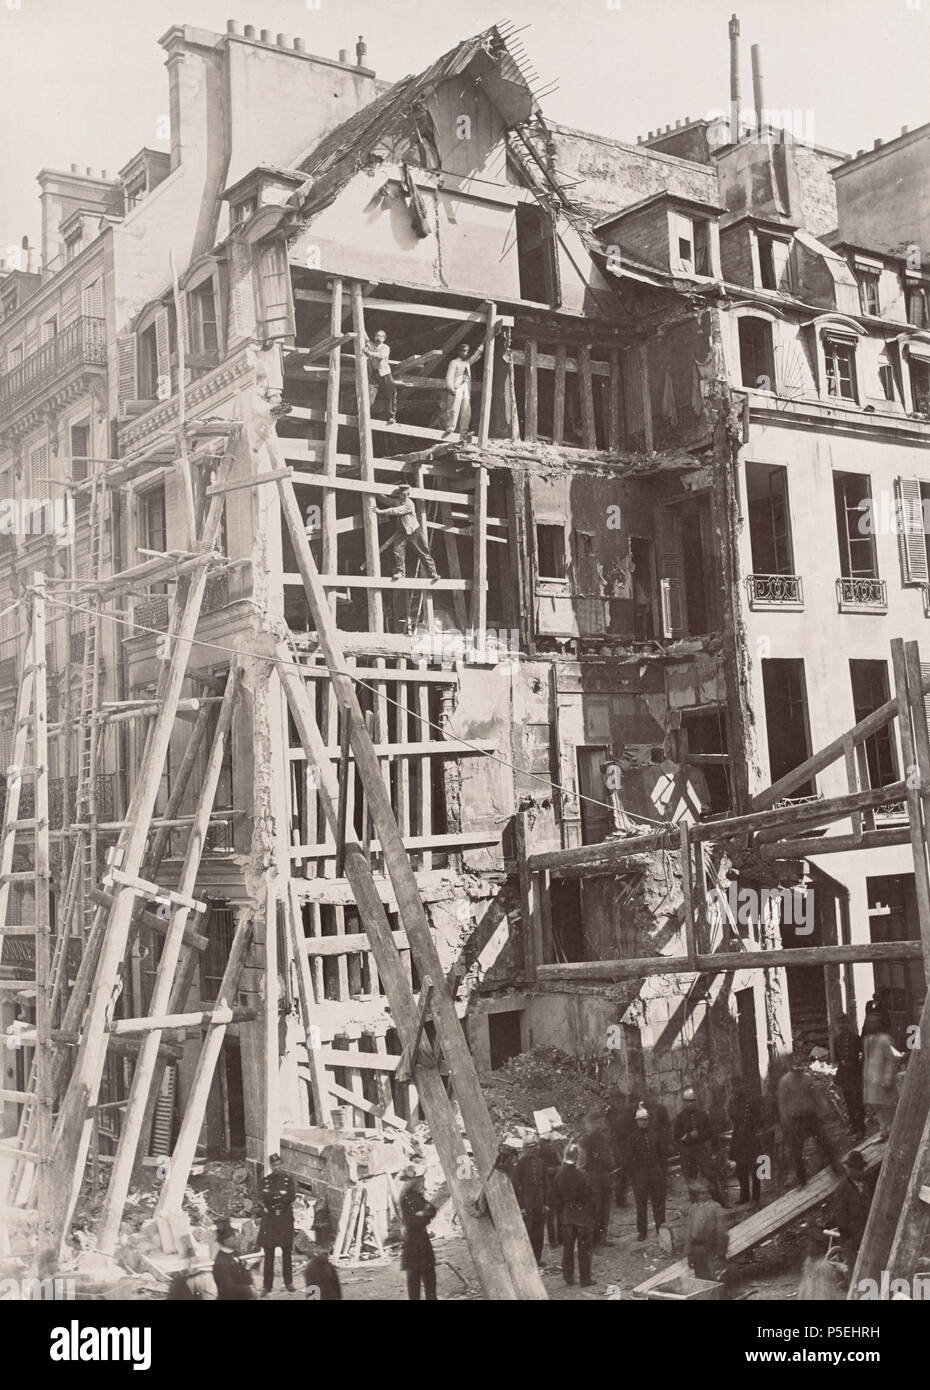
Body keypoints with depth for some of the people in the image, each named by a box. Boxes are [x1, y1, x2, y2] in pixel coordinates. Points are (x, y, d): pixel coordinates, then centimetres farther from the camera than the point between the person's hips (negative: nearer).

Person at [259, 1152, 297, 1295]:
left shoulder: (288, 1179, 1)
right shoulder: (266, 1180, 5)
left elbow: (291, 1196, -12)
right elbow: (264, 1196, -10)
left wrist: (273, 1196, -15)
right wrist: (280, 1194, -18)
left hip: (285, 1219, -1)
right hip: (269, 1220, 1)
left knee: (287, 1253, 5)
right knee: (269, 1254, 3)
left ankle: (289, 1282, 16)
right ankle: (267, 1285, 9)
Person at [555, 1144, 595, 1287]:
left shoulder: (559, 1177, -9)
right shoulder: (582, 1176, -20)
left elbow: (557, 1196, 1)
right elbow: (590, 1198, -13)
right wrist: (591, 1216, -1)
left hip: (566, 1215, 4)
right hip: (583, 1215, -3)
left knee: (567, 1248, 15)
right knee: (584, 1249, 7)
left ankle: (568, 1277, 21)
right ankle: (585, 1279, 11)